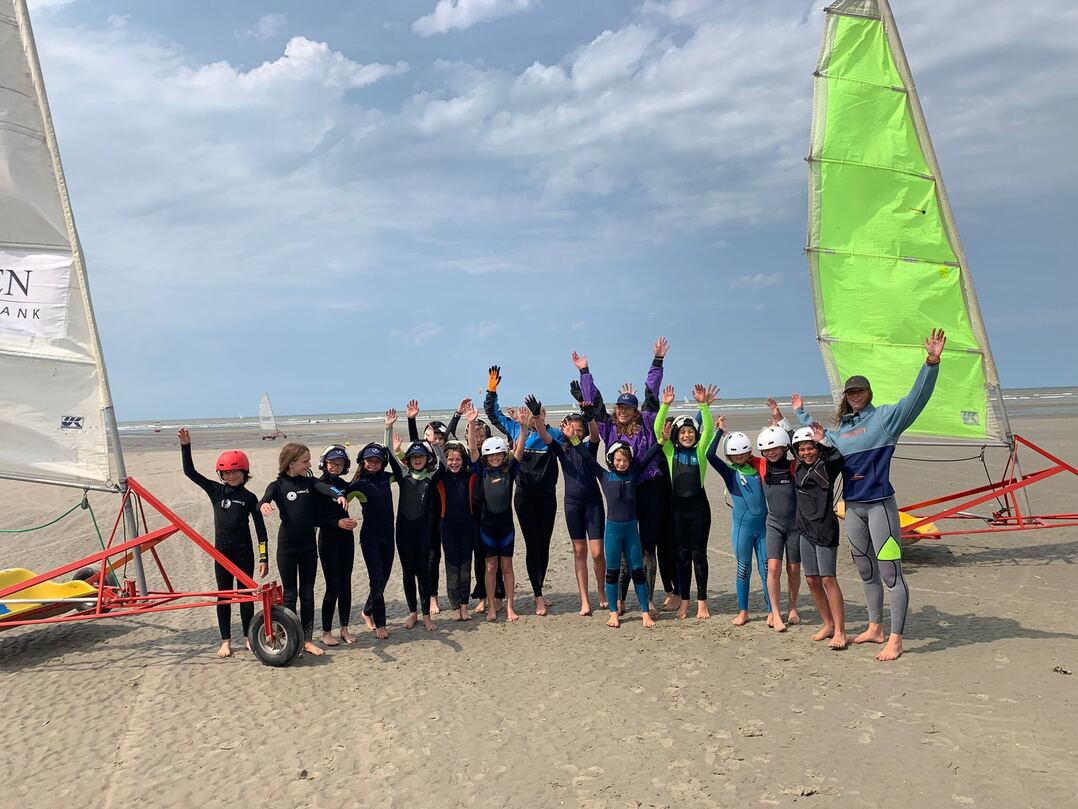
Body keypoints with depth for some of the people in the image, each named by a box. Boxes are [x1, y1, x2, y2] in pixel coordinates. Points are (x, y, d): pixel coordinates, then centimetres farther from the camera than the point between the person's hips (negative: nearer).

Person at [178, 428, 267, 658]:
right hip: (221, 551, 2)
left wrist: (264, 558, -7)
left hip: (244, 552, -2)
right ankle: (226, 641, 16)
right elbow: (189, 471, -2)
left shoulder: (249, 498, -3)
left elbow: (260, 528, -3)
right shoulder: (216, 491, 3)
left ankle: (248, 638, 20)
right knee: (223, 596, 8)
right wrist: (185, 445, -13)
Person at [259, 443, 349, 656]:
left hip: (308, 545, 3)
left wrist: (339, 495, -40)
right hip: (287, 545, -3)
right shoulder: (278, 485, -6)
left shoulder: (309, 482, 3)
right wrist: (264, 504, -50)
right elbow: (263, 500, -25)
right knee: (290, 593, 5)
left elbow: (324, 488, -17)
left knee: (307, 593, 9)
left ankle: (308, 640, 17)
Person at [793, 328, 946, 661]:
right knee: (866, 572, 16)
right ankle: (875, 629, 28)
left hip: (880, 505, -7)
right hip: (852, 507, 7)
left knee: (890, 573, -6)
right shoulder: (840, 428, 16)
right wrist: (801, 413, 45)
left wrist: (931, 362, -31)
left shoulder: (884, 417, -3)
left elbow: (917, 396, -17)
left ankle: (895, 641, -2)